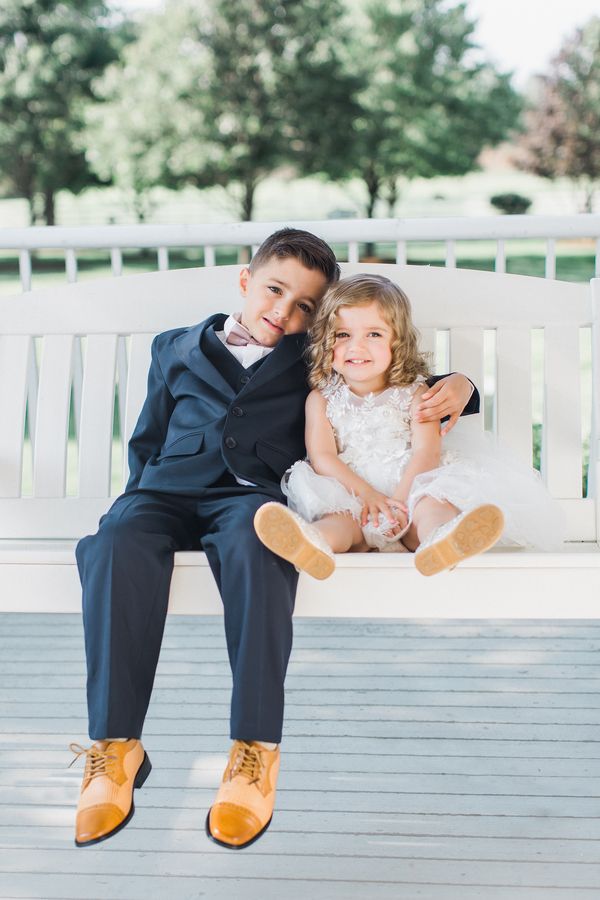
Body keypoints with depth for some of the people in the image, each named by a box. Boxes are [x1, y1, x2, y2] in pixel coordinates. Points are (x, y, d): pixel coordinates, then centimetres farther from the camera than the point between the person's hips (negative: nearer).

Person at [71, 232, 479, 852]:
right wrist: (140, 495, 12)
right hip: (168, 492, 2)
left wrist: (458, 387, 5)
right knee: (116, 547, -34)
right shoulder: (178, 350, 28)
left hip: (250, 493, -2)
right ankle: (115, 747, -31)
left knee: (252, 543, -40)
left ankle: (256, 751, -38)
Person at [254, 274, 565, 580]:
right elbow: (322, 457, -3)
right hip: (350, 494, 0)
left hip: (410, 489, 1)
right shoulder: (321, 399, 11)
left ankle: (442, 539, -67)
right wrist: (367, 494, -20)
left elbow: (426, 452, -4)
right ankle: (316, 542, -68)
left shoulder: (413, 393, 10)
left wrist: (399, 499, -22)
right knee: (338, 516, -34)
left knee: (430, 506, -33)